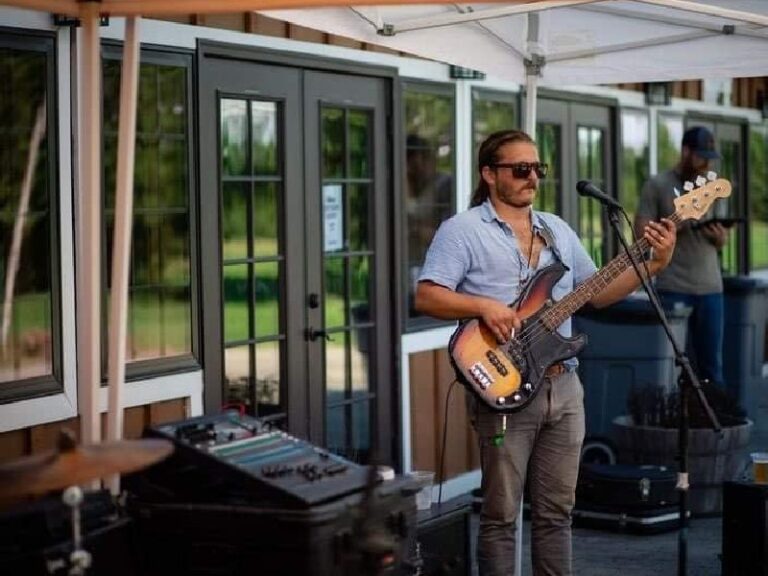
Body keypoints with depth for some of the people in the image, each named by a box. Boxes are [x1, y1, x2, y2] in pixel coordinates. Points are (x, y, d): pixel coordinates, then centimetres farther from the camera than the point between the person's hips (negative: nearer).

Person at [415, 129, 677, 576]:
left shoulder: (558, 230, 16)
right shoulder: (462, 231, -5)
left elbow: (596, 293, 18)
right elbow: (427, 297, -12)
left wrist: (654, 264, 7)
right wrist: (484, 306, -25)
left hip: (564, 387, 6)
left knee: (557, 510, 12)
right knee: (501, 515, 0)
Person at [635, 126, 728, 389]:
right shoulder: (657, 186, 0)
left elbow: (721, 241, 18)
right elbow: (641, 233, -5)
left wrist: (720, 237, -6)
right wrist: (679, 226, -19)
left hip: (710, 288, 4)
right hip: (673, 289, -4)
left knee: (711, 365, 7)